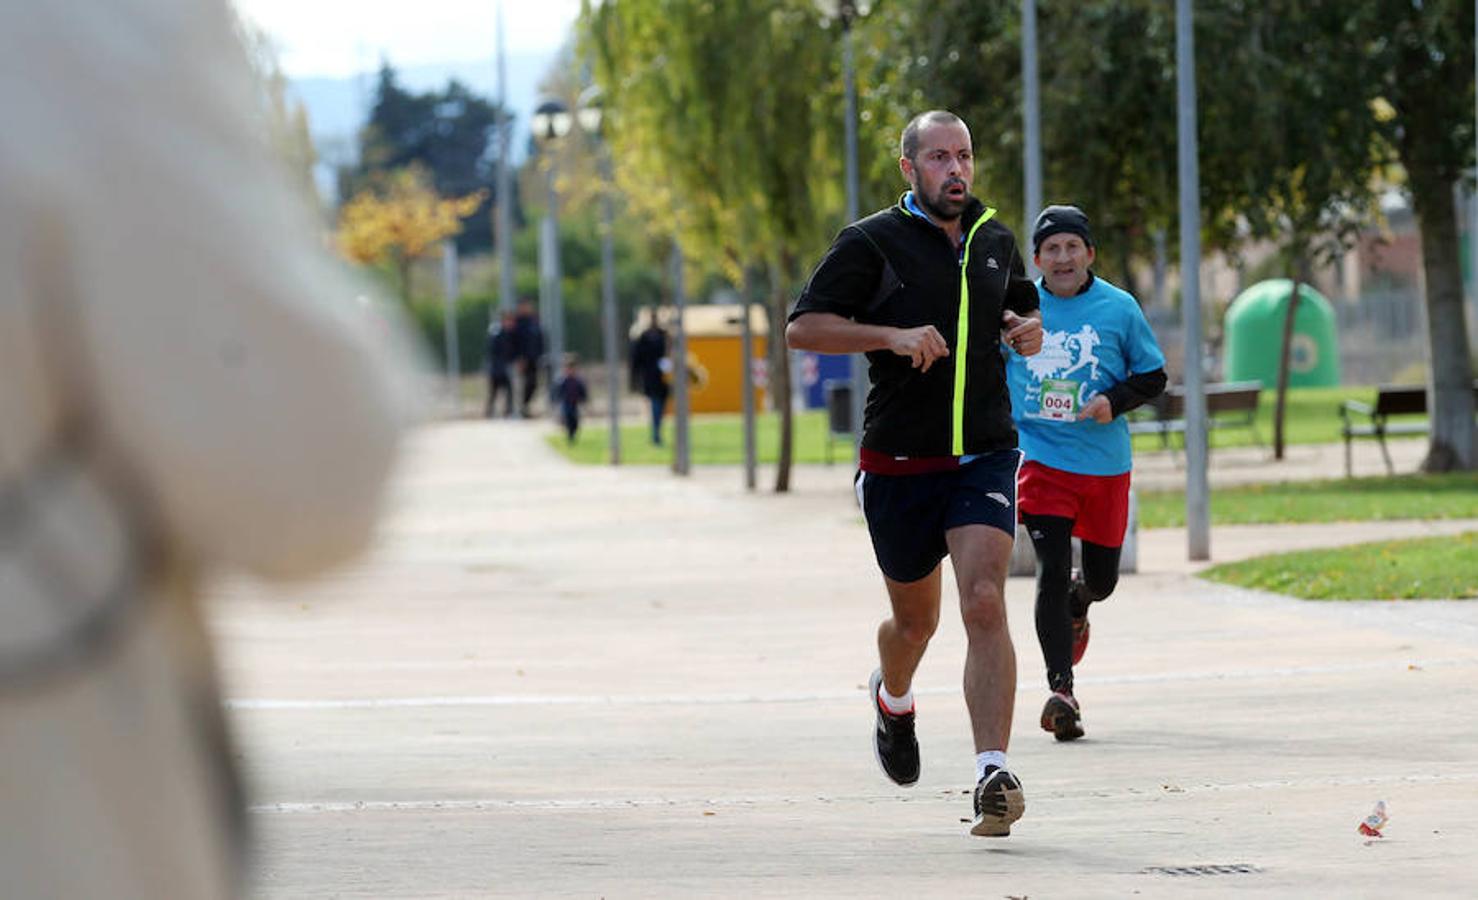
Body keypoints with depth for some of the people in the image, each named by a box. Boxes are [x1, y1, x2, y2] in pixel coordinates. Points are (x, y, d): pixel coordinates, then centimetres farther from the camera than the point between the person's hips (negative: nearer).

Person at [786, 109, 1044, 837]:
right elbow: (802, 328, -10)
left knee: (984, 602, -18)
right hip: (899, 466, -2)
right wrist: (893, 336, -22)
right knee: (915, 619, 13)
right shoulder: (871, 244, -5)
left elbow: (1022, 313, 26)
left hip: (985, 456, 2)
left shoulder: (994, 240, 10)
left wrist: (1031, 331, 2)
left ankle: (993, 776, -24)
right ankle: (894, 700, 50)